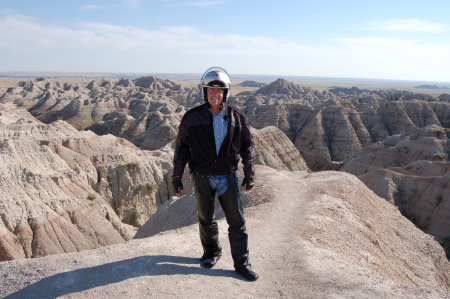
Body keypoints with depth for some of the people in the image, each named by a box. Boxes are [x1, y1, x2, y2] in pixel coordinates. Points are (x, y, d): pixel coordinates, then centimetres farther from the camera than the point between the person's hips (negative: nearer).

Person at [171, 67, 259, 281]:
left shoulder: (237, 117, -2)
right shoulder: (192, 118, -4)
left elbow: (248, 146, 6)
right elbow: (181, 148, 1)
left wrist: (249, 172, 1)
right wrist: (177, 176, 0)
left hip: (228, 177, 1)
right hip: (202, 177, 0)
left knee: (237, 221, 4)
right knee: (206, 219, 15)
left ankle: (241, 263, 18)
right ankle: (212, 252, 39)